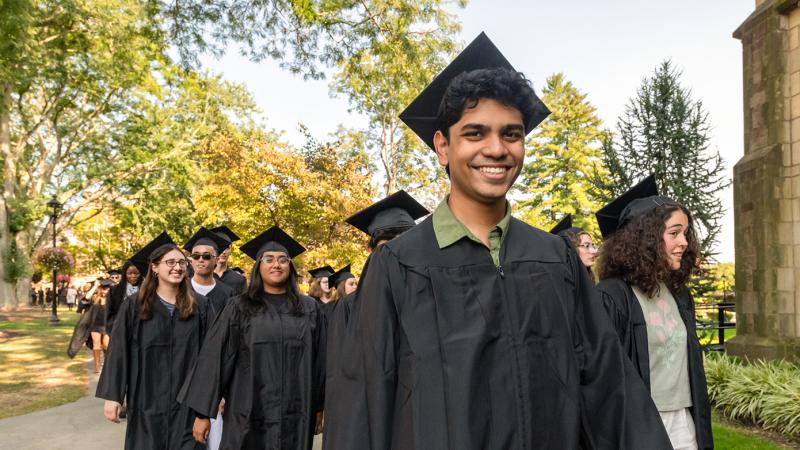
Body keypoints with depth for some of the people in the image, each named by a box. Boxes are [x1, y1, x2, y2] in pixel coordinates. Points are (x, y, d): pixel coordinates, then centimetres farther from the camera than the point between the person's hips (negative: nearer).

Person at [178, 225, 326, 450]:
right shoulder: (239, 309, 2)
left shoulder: (310, 309, 6)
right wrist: (203, 412, -4)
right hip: (249, 415, -1)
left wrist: (319, 407, 7)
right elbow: (215, 359, -1)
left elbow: (319, 360, 8)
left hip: (296, 416, 2)